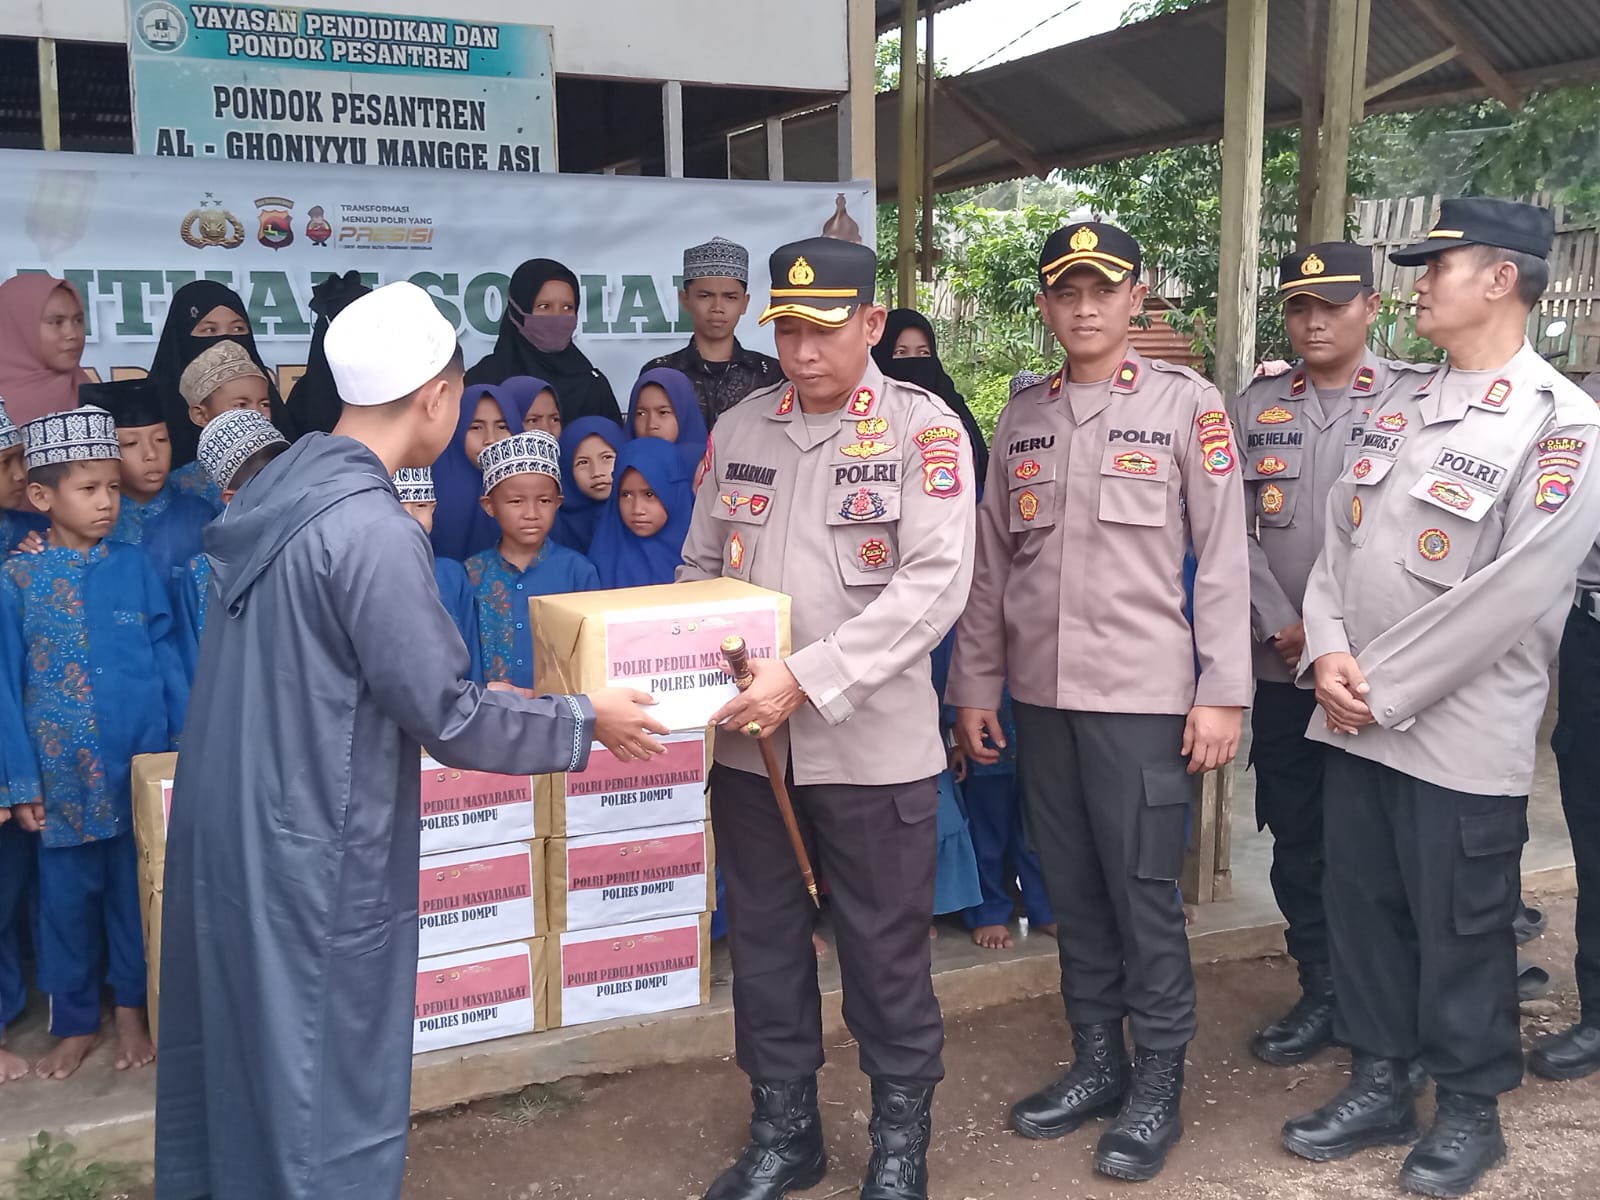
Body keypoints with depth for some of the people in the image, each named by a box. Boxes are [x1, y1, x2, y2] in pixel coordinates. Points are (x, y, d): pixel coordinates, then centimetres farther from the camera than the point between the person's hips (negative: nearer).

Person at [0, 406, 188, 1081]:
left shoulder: (134, 567, 0)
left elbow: (165, 657, 4)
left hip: (143, 763, 1)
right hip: (65, 771, -1)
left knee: (136, 887, 11)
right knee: (69, 893, 11)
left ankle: (132, 1007, 29)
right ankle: (76, 1022, 27)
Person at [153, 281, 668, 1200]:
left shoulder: (284, 489, 5)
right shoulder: (372, 531, -23)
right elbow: (447, 718, -18)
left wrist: (481, 698, 20)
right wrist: (585, 721, -5)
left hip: (235, 830, 9)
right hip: (311, 855, -9)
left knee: (235, 1064, 22)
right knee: (329, 1092, 6)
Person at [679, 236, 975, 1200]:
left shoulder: (924, 430, -6)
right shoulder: (739, 429, 9)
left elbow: (935, 582, -16)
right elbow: (700, 569, 14)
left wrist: (807, 677, -23)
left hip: (872, 743, -4)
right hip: (749, 741, 5)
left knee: (886, 953, 8)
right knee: (764, 941, 15)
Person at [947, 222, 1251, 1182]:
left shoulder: (1186, 404, -2)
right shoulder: (1022, 418, 11)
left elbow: (1224, 555, -5)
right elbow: (993, 563, 12)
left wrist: (1222, 691, -9)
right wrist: (975, 684, 10)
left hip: (1144, 694, -4)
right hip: (1040, 694, 4)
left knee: (1145, 893, 1)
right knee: (1073, 889, 12)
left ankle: (1159, 1084, 17)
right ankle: (1097, 1062, 27)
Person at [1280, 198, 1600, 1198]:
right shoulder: (1400, 402, 10)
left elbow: (1512, 595, -19)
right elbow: (1340, 535, 10)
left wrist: (1385, 692, -16)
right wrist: (1329, 651, -6)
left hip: (1459, 733, -6)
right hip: (1355, 720, 7)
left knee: (1460, 929, 7)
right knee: (1361, 907, 15)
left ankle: (1470, 1110, 28)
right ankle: (1380, 1085, 33)